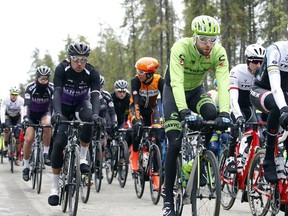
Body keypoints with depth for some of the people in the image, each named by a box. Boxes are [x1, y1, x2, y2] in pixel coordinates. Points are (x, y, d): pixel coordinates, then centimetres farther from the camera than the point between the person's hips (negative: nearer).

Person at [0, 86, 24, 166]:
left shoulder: (21, 100, -27)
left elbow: (23, 112, -36)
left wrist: (22, 122, -50)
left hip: (17, 117, 0)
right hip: (8, 117, 0)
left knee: (17, 137, -11)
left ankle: (18, 157, 0)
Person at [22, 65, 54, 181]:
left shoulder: (52, 88, -20)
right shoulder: (30, 87, -23)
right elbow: (26, 104, -30)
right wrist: (25, 118, -44)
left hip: (45, 113, 0)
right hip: (32, 114, 0)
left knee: (47, 126, -34)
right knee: (29, 139, -13)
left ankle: (46, 153, -19)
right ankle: (26, 166, 3)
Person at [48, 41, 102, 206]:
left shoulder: (92, 73, -21)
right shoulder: (62, 69, -23)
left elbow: (95, 95, -32)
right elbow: (57, 92, -32)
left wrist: (96, 114, -51)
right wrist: (57, 112, -50)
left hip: (81, 104, 1)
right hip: (64, 107, -1)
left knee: (88, 119, -36)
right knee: (59, 142, -16)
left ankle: (82, 159, -18)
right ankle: (55, 188, -9)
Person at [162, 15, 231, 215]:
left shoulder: (219, 52, -24)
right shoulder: (180, 48, -33)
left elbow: (223, 83, -33)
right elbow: (176, 83, -42)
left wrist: (224, 113, -48)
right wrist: (185, 113, -55)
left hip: (196, 90, 3)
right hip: (174, 91, -3)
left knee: (212, 115, -30)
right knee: (175, 144, -14)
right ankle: (168, 198, -4)